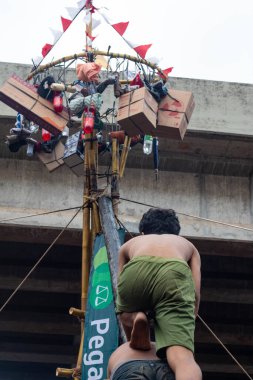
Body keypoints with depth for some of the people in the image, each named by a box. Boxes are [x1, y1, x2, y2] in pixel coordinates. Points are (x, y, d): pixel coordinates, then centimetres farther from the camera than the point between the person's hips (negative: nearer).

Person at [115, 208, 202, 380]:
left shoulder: (129, 244, 43)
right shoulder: (188, 245, 41)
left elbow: (123, 296, 40)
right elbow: (195, 294, 25)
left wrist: (130, 339, 49)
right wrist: (183, 338, 30)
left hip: (136, 270, 2)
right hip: (174, 274, -1)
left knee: (125, 312, 37)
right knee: (182, 357, -14)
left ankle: (137, 319, 2)